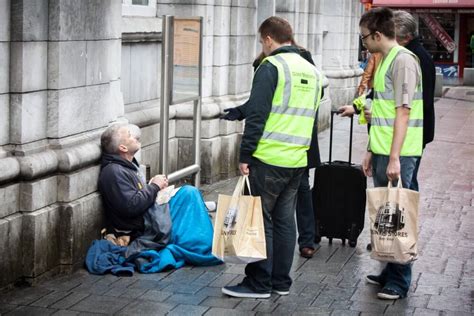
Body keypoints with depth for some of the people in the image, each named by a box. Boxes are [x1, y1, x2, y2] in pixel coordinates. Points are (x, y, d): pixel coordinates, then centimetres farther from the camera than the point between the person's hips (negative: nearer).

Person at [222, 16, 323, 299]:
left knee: (260, 219, 0)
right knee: (285, 219, 12)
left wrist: (245, 155, -10)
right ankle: (281, 281, 18)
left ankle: (259, 283, 4)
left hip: (268, 158, -7)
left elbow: (257, 115, -14)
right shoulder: (312, 71, 14)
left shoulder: (271, 66, -9)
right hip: (298, 160, 7)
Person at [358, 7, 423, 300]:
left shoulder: (402, 60, -14)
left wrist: (394, 158, -23)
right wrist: (371, 150, 21)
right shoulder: (386, 60, 15)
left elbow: (403, 112, -19)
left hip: (398, 155, -9)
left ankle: (399, 281, 6)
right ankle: (390, 272, 26)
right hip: (382, 151, 10)